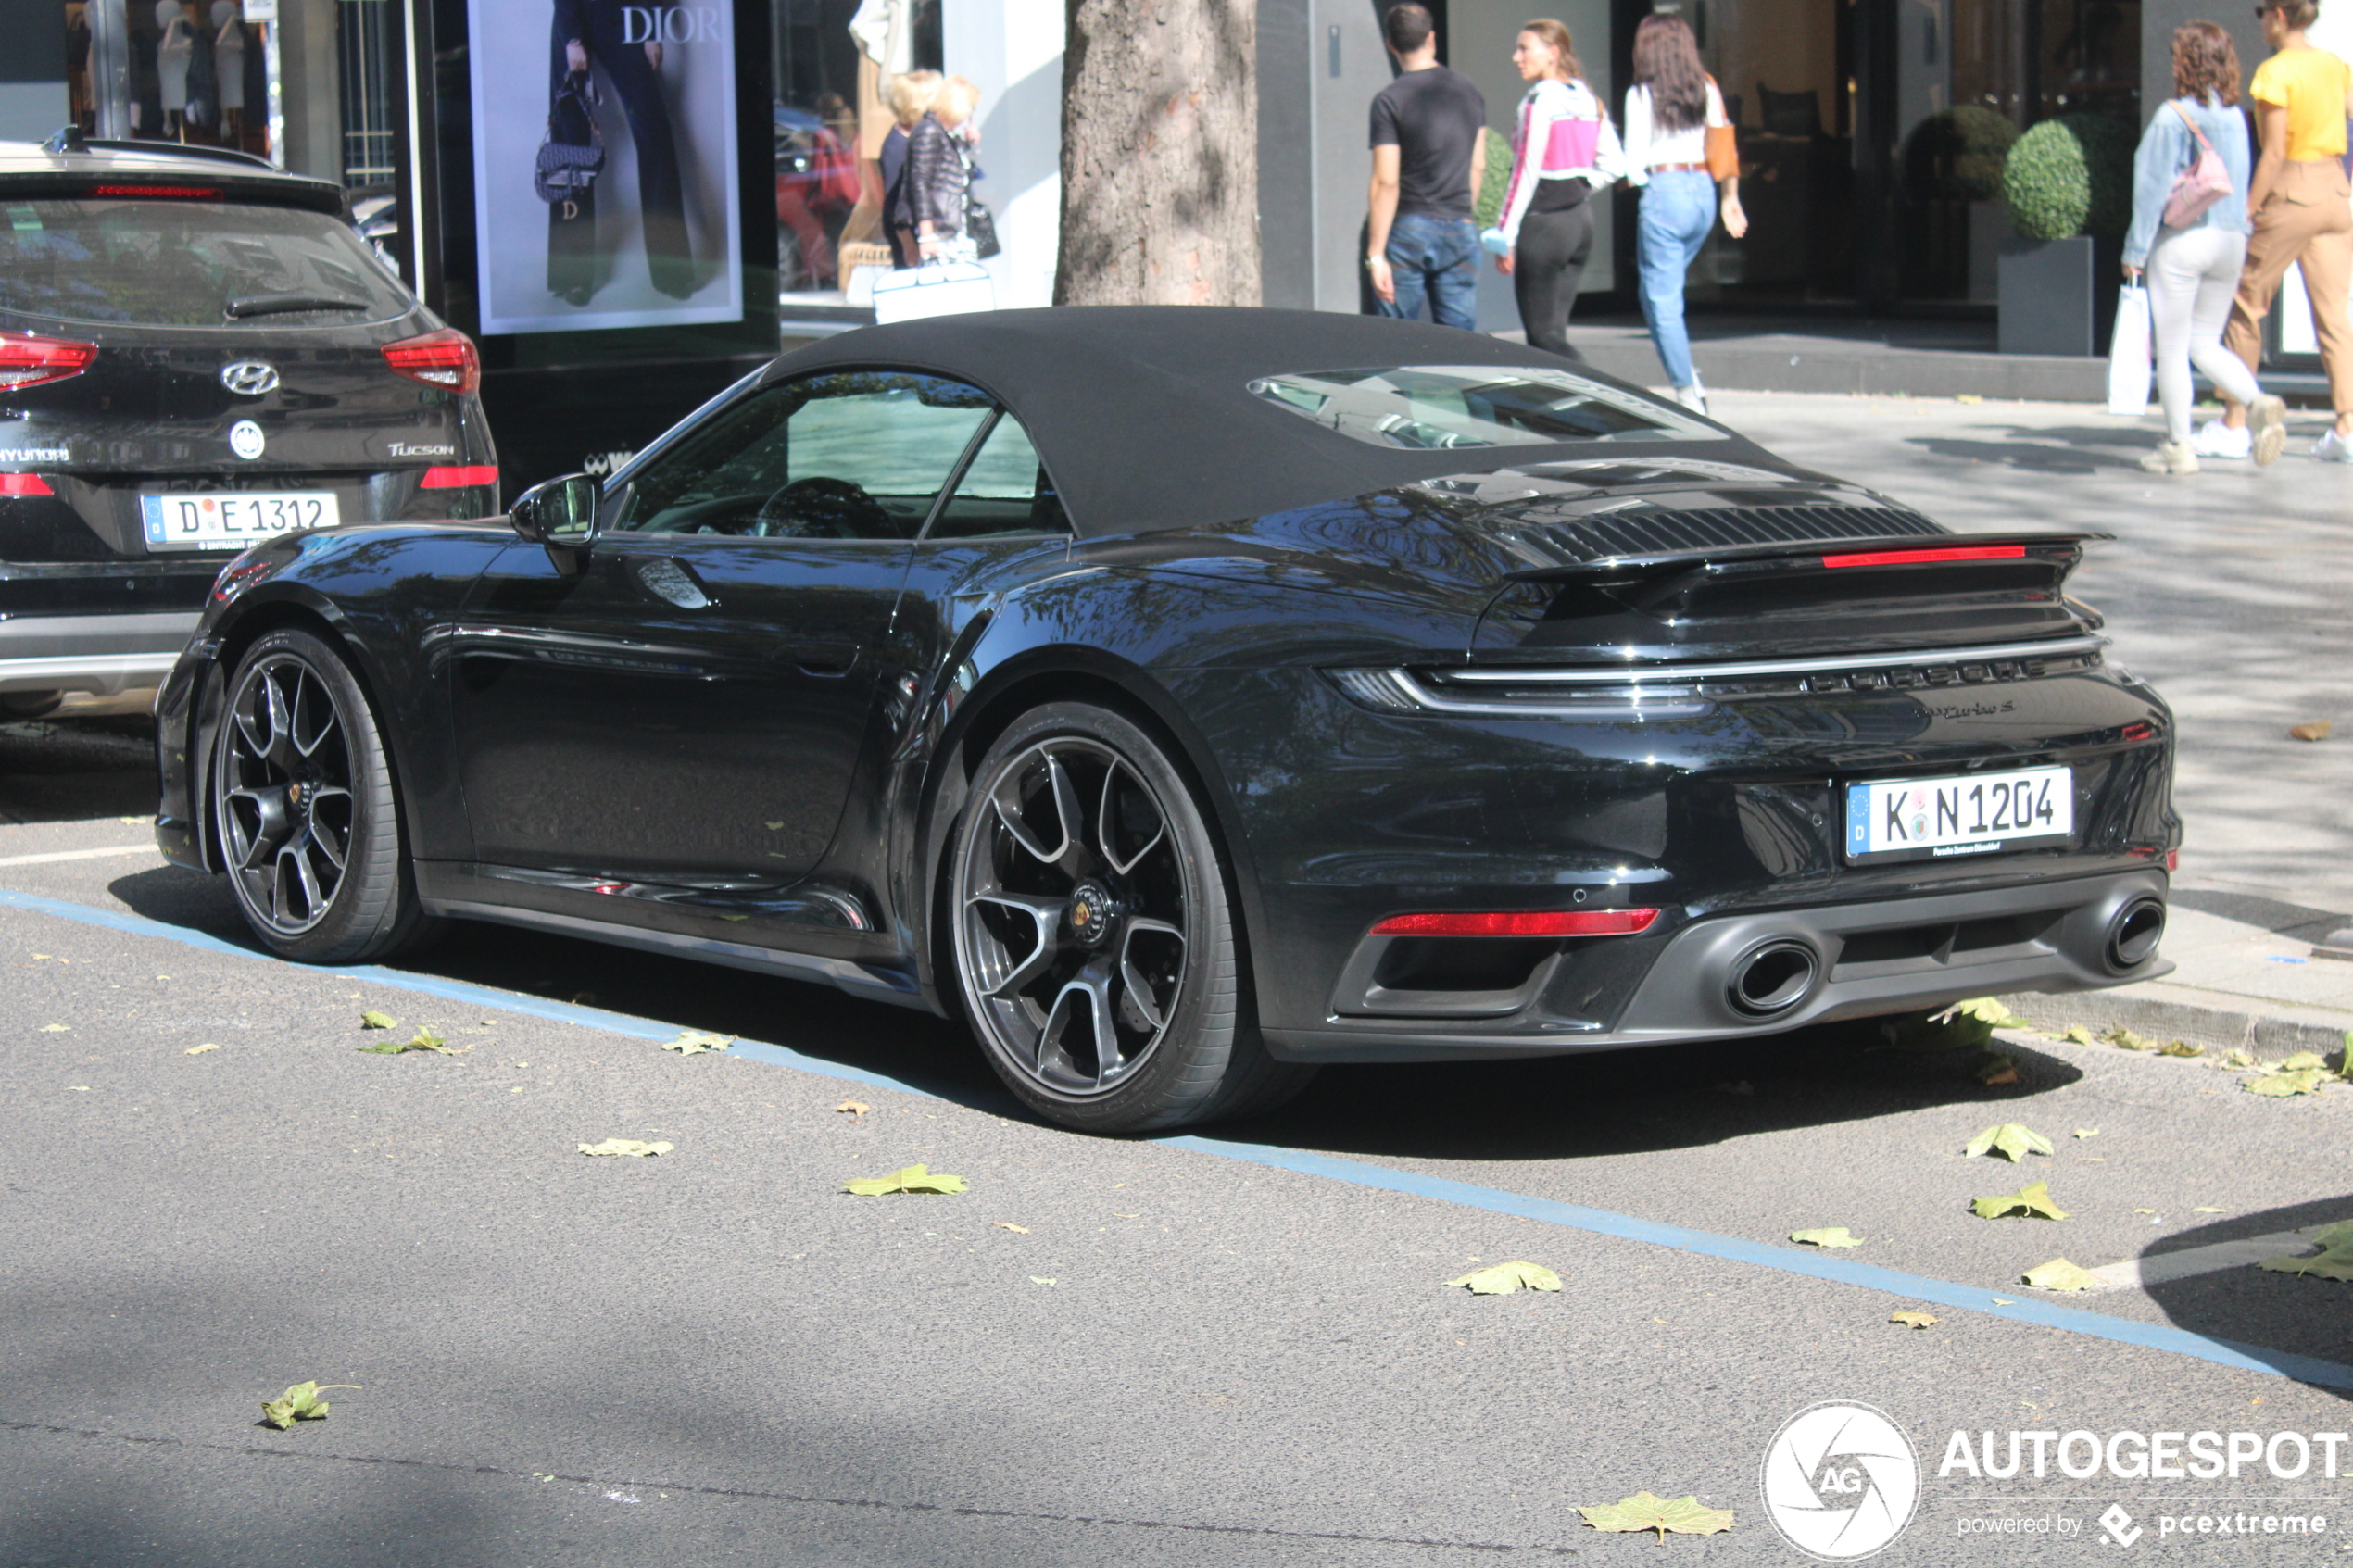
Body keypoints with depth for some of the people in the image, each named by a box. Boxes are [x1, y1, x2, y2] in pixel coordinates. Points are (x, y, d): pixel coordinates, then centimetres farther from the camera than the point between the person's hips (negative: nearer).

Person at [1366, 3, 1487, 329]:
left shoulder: (1388, 101, -10)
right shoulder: (1468, 91, 7)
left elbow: (1386, 183, -14)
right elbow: (1478, 167, 14)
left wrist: (1376, 254, -12)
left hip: (1408, 230, -4)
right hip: (1460, 233, 4)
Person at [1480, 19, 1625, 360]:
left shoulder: (1540, 100, -13)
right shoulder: (1588, 101, 11)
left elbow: (1526, 173, -15)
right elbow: (1613, 164, 13)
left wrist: (1505, 235, -13)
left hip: (1544, 220, -8)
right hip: (1582, 219, 8)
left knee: (1543, 333, -5)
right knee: (1554, 331, 11)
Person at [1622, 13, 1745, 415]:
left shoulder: (1642, 95, -7)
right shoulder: (1707, 89, 8)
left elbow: (1635, 161, -8)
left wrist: (1633, 178, 13)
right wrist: (1729, 199, 15)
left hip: (1664, 191, -6)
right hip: (1704, 192, 6)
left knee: (1661, 299, 0)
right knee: (1666, 290, 22)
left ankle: (1688, 394, -3)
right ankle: (1689, 379, 12)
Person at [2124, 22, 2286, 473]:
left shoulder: (2173, 117, -11)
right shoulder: (2235, 118, 6)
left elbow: (2153, 187, -11)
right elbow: (2240, 184, 10)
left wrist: (2136, 250, -7)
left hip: (2182, 238, -6)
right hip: (2231, 239, 6)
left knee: (2171, 349, 4)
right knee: (2205, 344, 17)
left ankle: (2178, 447, 6)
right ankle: (2259, 403, -7)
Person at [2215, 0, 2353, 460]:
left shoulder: (2275, 73, -11)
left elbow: (2275, 152, -15)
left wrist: (2248, 210, -12)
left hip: (2291, 194, -6)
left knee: (2246, 305, 6)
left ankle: (2234, 425, 9)